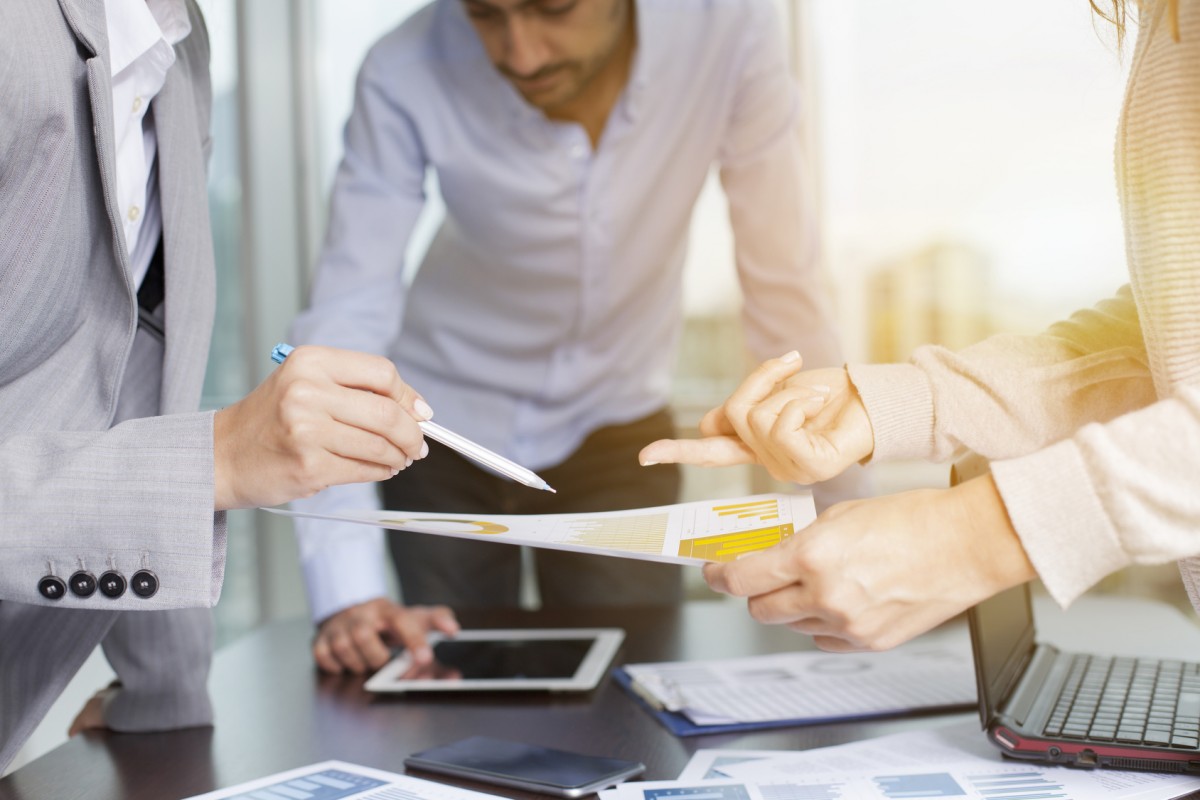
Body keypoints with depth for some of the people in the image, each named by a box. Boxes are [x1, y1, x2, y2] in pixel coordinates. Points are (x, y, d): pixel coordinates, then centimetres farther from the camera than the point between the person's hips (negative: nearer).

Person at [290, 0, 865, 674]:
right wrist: (347, 592, -36)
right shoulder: (404, 79, -26)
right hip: (445, 433, 0)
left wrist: (850, 514, -14)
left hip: (615, 434, 1)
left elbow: (785, 284, -18)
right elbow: (342, 328, -27)